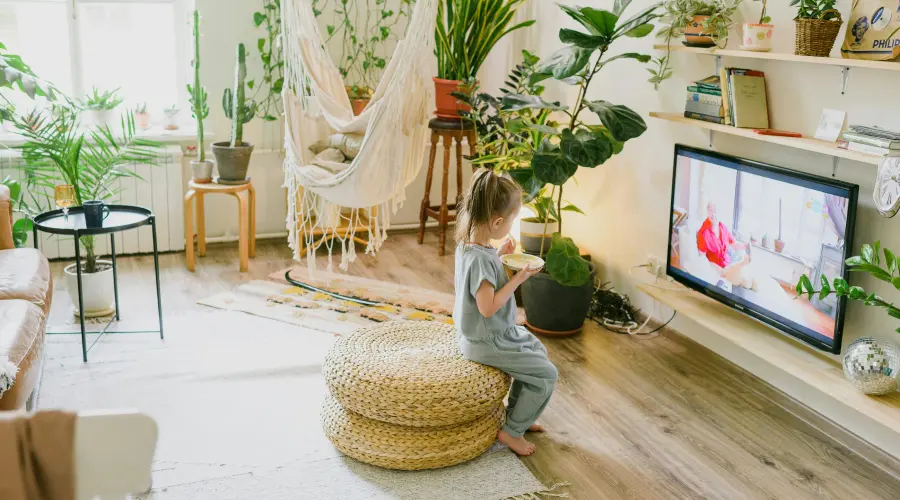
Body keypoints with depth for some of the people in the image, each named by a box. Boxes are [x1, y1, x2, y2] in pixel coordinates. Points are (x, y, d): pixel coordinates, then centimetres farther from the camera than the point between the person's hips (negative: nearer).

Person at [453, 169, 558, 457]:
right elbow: (488, 307, -30)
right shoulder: (479, 258, -31)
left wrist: (499, 255, 6)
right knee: (546, 373, -4)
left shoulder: (468, 243, -1)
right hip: (487, 343, -10)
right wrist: (518, 279, -24)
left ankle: (517, 413, 34)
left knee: (538, 351, 25)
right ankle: (512, 431, 9)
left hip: (497, 332, 10)